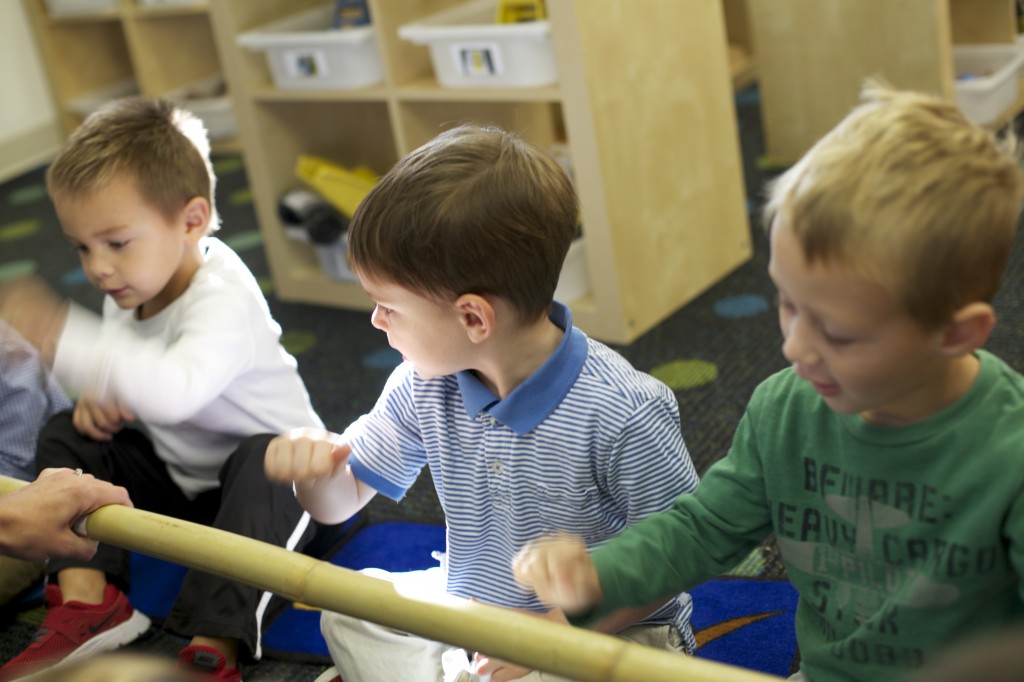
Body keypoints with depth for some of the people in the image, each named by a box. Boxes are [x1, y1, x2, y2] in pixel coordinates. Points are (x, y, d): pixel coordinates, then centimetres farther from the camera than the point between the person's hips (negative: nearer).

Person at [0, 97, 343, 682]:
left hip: (272, 462, -8)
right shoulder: (131, 288, -4)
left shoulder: (222, 301, -31)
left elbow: (174, 391, -51)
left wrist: (63, 339, -57)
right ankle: (87, 597, -17)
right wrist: (99, 393, -11)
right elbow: (124, 367, 14)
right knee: (65, 436, 0)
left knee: (265, 461, -39)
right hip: (175, 474, 8)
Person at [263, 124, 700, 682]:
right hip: (473, 604, 7)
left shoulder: (623, 416, -28)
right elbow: (340, 501, 3)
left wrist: (561, 629, -27)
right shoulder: (424, 387, -7)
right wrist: (315, 468, -21)